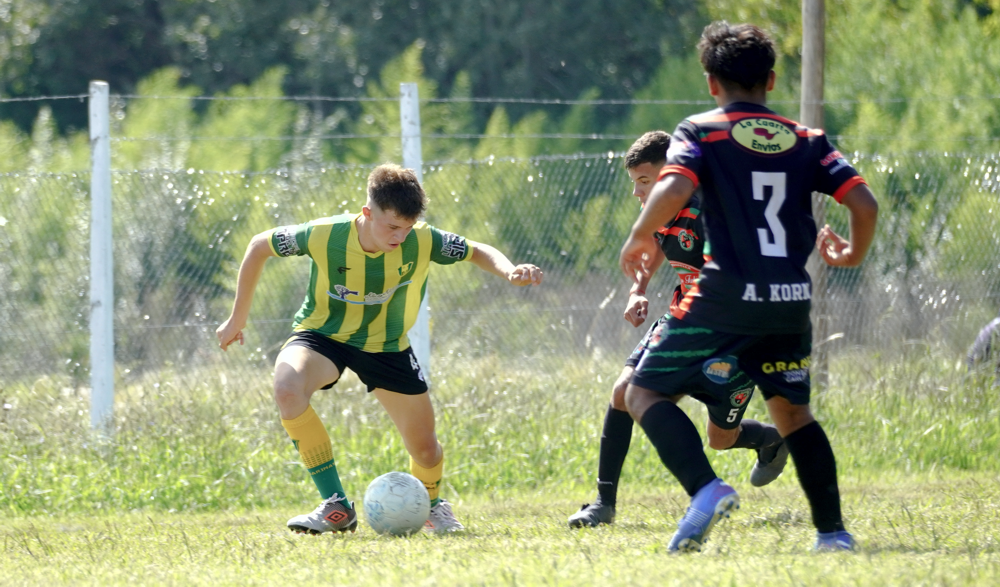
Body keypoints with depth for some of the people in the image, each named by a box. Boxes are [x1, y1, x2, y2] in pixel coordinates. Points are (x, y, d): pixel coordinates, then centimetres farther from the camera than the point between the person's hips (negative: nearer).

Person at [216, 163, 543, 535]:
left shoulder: (422, 241, -22)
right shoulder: (323, 236, -27)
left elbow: (478, 252, -6)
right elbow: (259, 246, -10)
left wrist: (509, 272, -29)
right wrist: (238, 318, -2)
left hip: (386, 346, 2)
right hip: (322, 334, -2)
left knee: (425, 450, 4)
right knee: (287, 389, -36)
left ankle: (433, 506, 44)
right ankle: (336, 508, -25)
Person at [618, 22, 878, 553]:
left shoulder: (700, 132, 1)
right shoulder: (806, 141, 11)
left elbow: (672, 190, -16)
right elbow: (864, 203, 3)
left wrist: (639, 239, 1)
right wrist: (853, 253, 22)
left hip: (725, 298, -4)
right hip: (791, 301, 4)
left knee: (645, 393, 4)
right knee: (791, 410, 22)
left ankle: (705, 488, -20)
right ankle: (832, 531, 13)